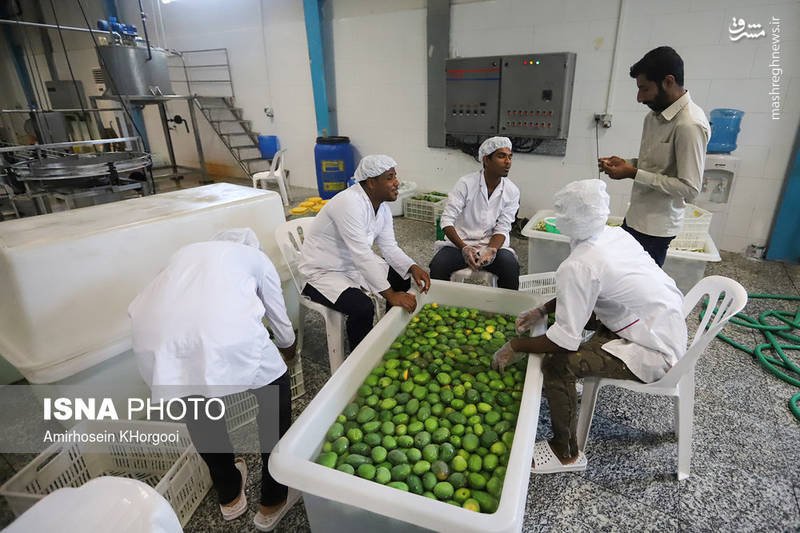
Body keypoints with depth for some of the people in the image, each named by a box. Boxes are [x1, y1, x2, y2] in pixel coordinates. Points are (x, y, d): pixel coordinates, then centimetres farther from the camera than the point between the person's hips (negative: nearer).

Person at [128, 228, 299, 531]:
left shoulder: (188, 252, 37)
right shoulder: (255, 256, 27)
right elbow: (279, 318, 34)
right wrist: (287, 350, 56)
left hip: (154, 339, 5)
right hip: (225, 334, -4)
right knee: (275, 392, 24)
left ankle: (229, 497, 51)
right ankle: (273, 502, 36)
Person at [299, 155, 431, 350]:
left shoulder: (382, 207, 0)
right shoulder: (349, 203, -30)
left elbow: (390, 247, 2)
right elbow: (361, 254, -35)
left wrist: (413, 268, -17)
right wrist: (390, 294, -34)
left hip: (356, 264, 9)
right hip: (324, 273, -9)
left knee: (403, 276, 6)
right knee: (363, 307, -30)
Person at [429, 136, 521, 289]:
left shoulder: (512, 192, -2)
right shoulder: (466, 183, -11)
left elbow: (502, 228, -4)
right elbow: (447, 221, -15)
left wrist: (490, 250, -25)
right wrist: (464, 248, -28)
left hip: (493, 243, 2)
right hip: (460, 242, -1)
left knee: (511, 267, -29)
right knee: (437, 266, -28)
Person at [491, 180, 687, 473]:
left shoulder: (577, 266, -29)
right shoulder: (617, 234, -2)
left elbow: (564, 342, -26)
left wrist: (514, 345, -10)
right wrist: (542, 311, 6)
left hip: (655, 353, -9)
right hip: (670, 325, 10)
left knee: (557, 363, -20)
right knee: (575, 307, 17)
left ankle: (566, 454, 3)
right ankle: (555, 386, 34)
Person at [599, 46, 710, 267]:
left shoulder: (690, 125, -21)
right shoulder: (655, 115, 8)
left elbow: (690, 188, -23)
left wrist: (634, 173, -22)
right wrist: (626, 163, 2)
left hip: (655, 227, -9)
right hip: (635, 217, 9)